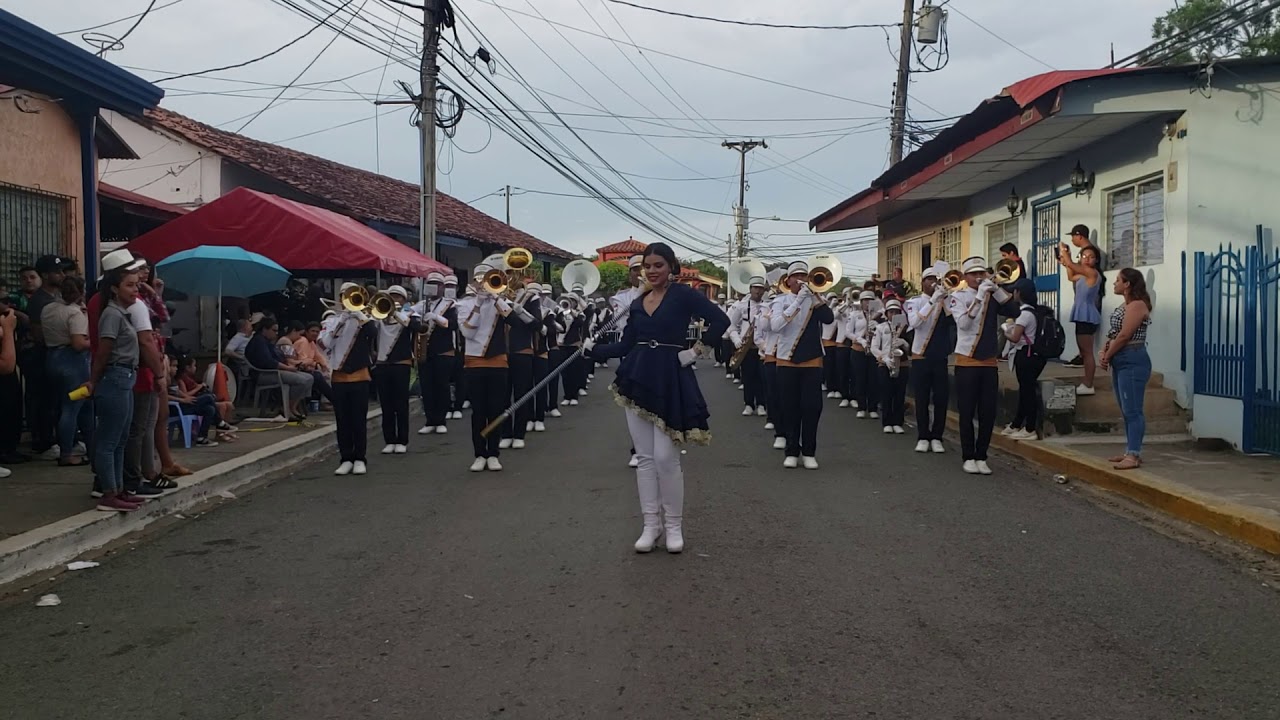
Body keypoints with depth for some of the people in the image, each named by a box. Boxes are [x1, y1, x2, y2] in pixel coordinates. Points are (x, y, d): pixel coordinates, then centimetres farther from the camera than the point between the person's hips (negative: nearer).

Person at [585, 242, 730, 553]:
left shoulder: (683, 294, -5)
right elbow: (625, 346, 11)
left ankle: (673, 525, 10)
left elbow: (720, 319, -13)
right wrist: (592, 348, 2)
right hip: (638, 380, 5)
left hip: (671, 382, -5)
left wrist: (697, 350, -13)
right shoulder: (637, 303, 12)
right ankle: (651, 524, 14)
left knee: (665, 457, -6)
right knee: (645, 457, 6)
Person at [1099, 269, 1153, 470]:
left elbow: (1123, 336, -18)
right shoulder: (1125, 306, 17)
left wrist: (1107, 357, -9)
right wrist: (1104, 353, 0)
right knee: (1127, 410, 13)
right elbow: (1112, 333, 15)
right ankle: (1131, 451, 19)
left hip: (1132, 361, -10)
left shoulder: (1137, 306, -14)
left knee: (1132, 410, -11)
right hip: (1120, 361, 10)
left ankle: (1133, 455, -12)